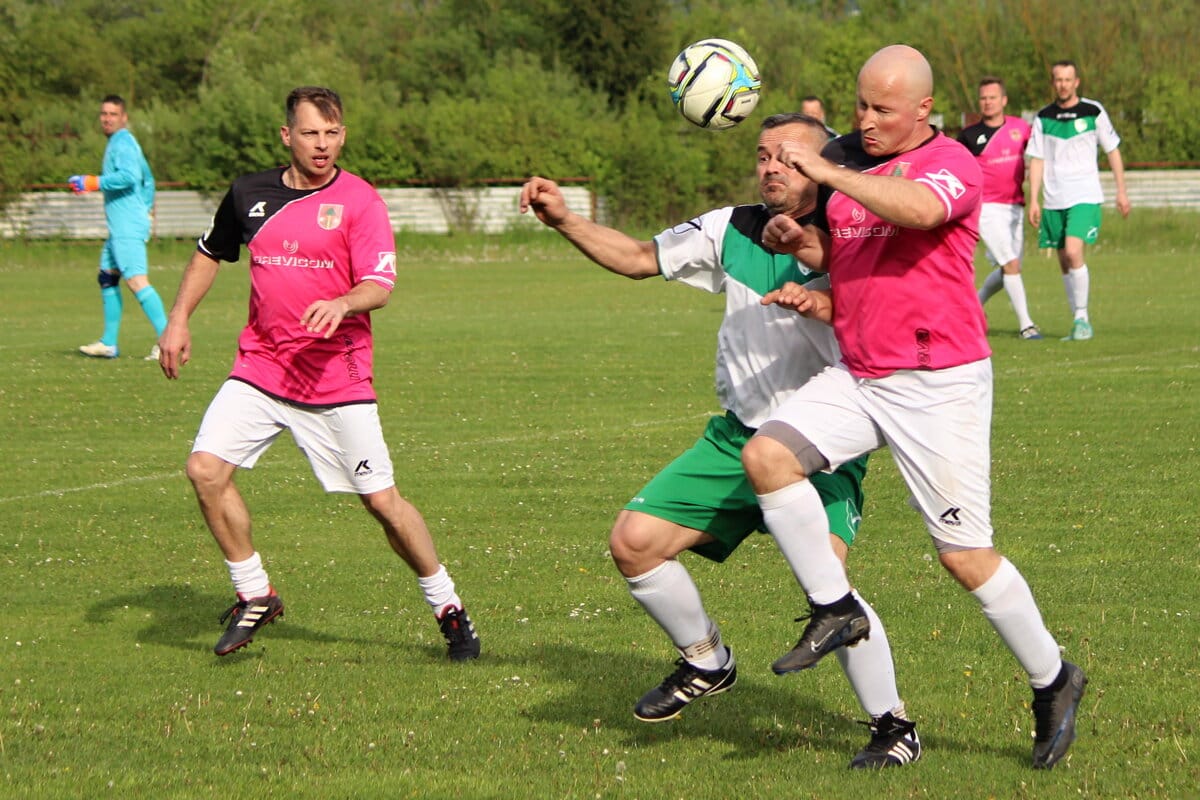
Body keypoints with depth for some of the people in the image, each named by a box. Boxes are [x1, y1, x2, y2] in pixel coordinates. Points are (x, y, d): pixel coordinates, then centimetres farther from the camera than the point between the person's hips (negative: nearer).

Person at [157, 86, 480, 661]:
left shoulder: (360, 201, -7)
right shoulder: (249, 194, 5)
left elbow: (379, 285, -14)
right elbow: (210, 254, 23)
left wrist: (342, 304, -35)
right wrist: (178, 322, 15)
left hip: (337, 375, -4)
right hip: (260, 368, 4)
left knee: (381, 499, -4)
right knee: (206, 468, -12)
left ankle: (447, 607, 16)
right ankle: (255, 596, 6)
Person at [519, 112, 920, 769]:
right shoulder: (733, 229, 4)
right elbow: (639, 258, 15)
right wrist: (564, 220, 4)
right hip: (736, 437, 6)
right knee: (634, 541, 0)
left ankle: (893, 726, -8)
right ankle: (706, 664, 25)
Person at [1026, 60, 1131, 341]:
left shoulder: (1093, 112, 0)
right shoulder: (1043, 118, 6)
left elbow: (1113, 150, 7)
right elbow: (1037, 160, 7)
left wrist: (1121, 191, 5)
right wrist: (1033, 200, 0)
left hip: (1085, 196, -4)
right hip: (1054, 199, 4)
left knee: (1073, 252, -21)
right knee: (1064, 262, 5)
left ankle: (1082, 316, -11)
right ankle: (1079, 323, 15)